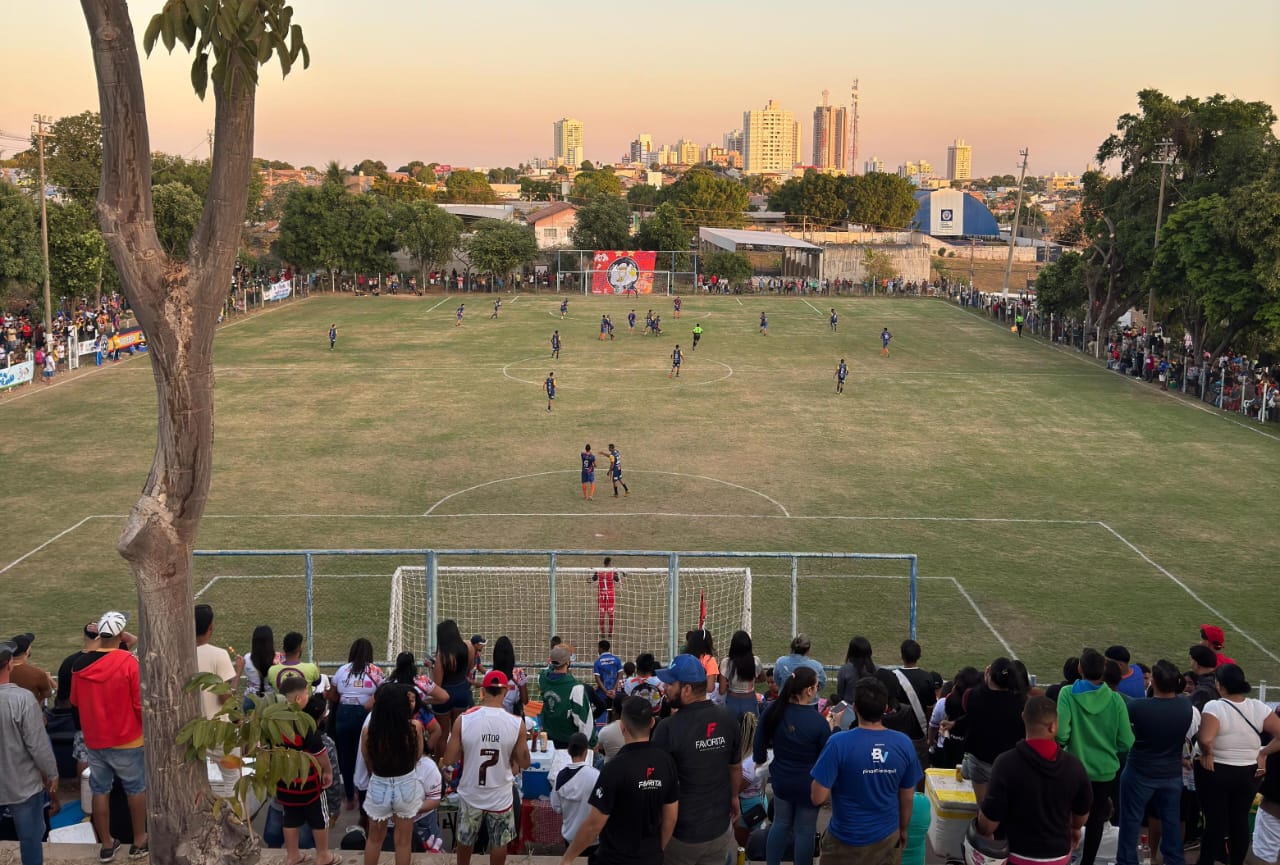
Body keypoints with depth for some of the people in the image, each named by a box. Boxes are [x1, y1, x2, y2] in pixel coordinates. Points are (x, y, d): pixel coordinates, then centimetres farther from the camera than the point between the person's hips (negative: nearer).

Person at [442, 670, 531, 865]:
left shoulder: (463, 720, -16)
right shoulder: (516, 723, -16)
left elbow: (449, 760, -10)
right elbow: (524, 763, -6)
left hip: (470, 795, 1)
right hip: (500, 796, -1)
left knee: (465, 840, 24)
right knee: (499, 843, 21)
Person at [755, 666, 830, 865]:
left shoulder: (774, 711, -12)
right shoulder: (818, 721, -25)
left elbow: (760, 743, 1)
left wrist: (760, 759, 21)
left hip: (781, 779, 5)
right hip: (808, 784, -4)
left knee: (781, 823, 23)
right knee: (805, 831, 12)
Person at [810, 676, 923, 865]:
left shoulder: (839, 743, -24)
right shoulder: (904, 744, -12)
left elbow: (817, 798, -20)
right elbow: (907, 797, 0)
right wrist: (903, 830, 18)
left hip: (846, 841, -3)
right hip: (887, 837, 3)